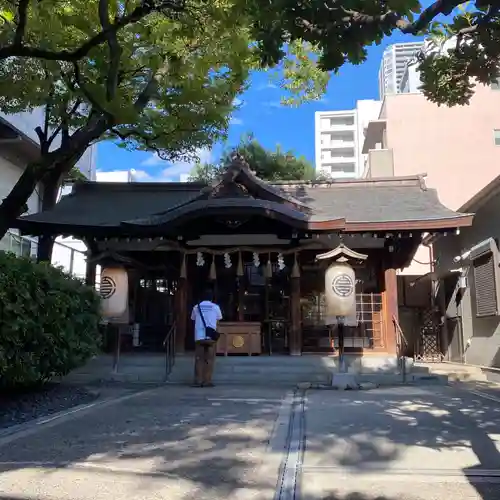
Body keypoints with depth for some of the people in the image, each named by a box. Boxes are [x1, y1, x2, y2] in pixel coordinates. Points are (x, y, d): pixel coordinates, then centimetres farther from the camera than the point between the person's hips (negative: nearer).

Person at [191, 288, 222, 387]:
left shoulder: (196, 307, 7)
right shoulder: (215, 307, 3)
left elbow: (193, 319, 15)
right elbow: (218, 319, 14)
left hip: (199, 336, 2)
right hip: (210, 336, -2)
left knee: (199, 359, 6)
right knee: (209, 359, 5)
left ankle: (198, 381, 2)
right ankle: (207, 381, 2)